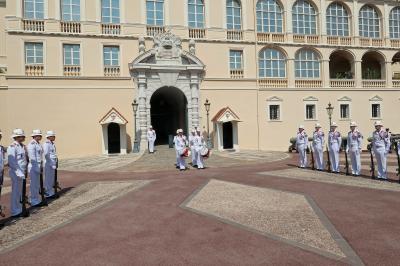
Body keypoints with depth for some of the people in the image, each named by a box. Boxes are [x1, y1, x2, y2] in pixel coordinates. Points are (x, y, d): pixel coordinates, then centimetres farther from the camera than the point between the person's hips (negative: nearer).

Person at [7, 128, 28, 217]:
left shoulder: (23, 146, 9)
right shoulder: (12, 147, -15)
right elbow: (12, 162, -20)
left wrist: (24, 171, 10)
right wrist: (19, 173, -23)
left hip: (22, 172, 8)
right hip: (15, 173, -8)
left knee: (21, 192, 16)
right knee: (16, 192, 1)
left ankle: (20, 209, 28)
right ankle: (15, 212, 12)